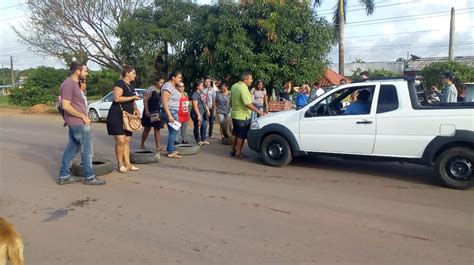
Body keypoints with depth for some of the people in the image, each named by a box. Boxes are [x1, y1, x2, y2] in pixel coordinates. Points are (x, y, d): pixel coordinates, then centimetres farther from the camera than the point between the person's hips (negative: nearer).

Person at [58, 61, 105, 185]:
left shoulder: (74, 83, 15)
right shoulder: (68, 84, -16)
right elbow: (66, 106, -22)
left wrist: (83, 117, 14)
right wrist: (83, 116, -18)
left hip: (77, 122, 10)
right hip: (78, 123, -10)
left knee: (72, 148, 13)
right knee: (87, 150, -2)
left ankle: (64, 176, 20)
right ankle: (89, 177, 8)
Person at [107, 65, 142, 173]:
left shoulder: (131, 86, 18)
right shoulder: (120, 83, -10)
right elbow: (116, 98, -21)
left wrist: (135, 108, 12)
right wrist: (133, 97, -16)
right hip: (117, 116, -9)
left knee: (127, 141, 7)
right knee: (120, 140, -12)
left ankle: (127, 164, 11)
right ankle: (120, 164, 0)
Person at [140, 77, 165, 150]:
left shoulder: (162, 91, 8)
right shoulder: (151, 89, -11)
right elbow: (145, 100, -13)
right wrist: (146, 110, -20)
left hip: (158, 112, 6)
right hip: (149, 112, -5)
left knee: (157, 129, 5)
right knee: (147, 128, 2)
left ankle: (158, 146, 6)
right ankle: (142, 144, 18)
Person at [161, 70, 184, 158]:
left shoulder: (173, 86, 14)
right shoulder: (168, 86, -16)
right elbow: (164, 101, -22)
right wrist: (169, 115, -26)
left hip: (174, 111, 10)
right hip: (170, 111, -10)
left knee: (174, 130, 12)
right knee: (173, 131, -8)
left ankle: (170, 149, 22)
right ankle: (171, 152, -2)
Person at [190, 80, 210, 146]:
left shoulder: (202, 93, 11)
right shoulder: (195, 94, -17)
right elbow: (195, 105, -22)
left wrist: (207, 110, 16)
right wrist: (198, 115, -24)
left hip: (203, 113, 9)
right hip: (197, 113, -9)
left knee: (204, 126, 15)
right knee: (198, 127, 2)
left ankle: (203, 140, 27)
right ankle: (198, 141, 15)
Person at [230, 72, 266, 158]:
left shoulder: (234, 86, 4)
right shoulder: (243, 89, -24)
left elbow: (231, 100, 14)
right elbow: (248, 104, -26)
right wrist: (258, 111, -20)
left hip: (234, 114, 9)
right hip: (243, 116, -9)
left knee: (234, 133, 18)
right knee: (241, 135, 3)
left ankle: (233, 150, 27)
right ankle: (238, 153, 11)